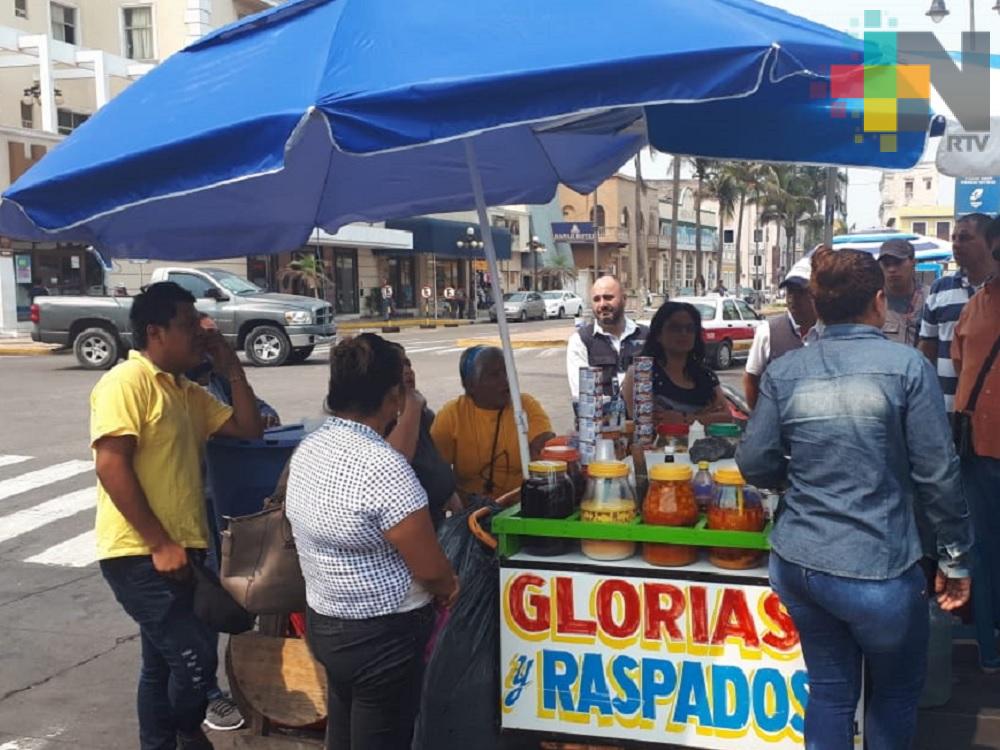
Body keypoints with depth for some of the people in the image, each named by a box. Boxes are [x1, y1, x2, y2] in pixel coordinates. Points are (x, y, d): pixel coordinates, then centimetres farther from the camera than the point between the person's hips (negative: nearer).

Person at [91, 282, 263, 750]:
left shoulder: (186, 392, 14)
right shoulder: (127, 381, -13)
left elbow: (249, 428, 16)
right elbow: (111, 467, -21)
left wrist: (232, 368, 6)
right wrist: (160, 543, -21)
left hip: (179, 550, 9)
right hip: (141, 555, -9)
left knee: (165, 664, 17)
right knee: (195, 656, -10)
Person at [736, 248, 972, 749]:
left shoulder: (783, 372, 0)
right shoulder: (907, 366, -9)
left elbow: (755, 465, 0)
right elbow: (937, 473, -9)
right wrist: (954, 557, 3)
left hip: (797, 564, 4)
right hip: (876, 571, -3)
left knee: (829, 691, 19)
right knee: (895, 695, 20)